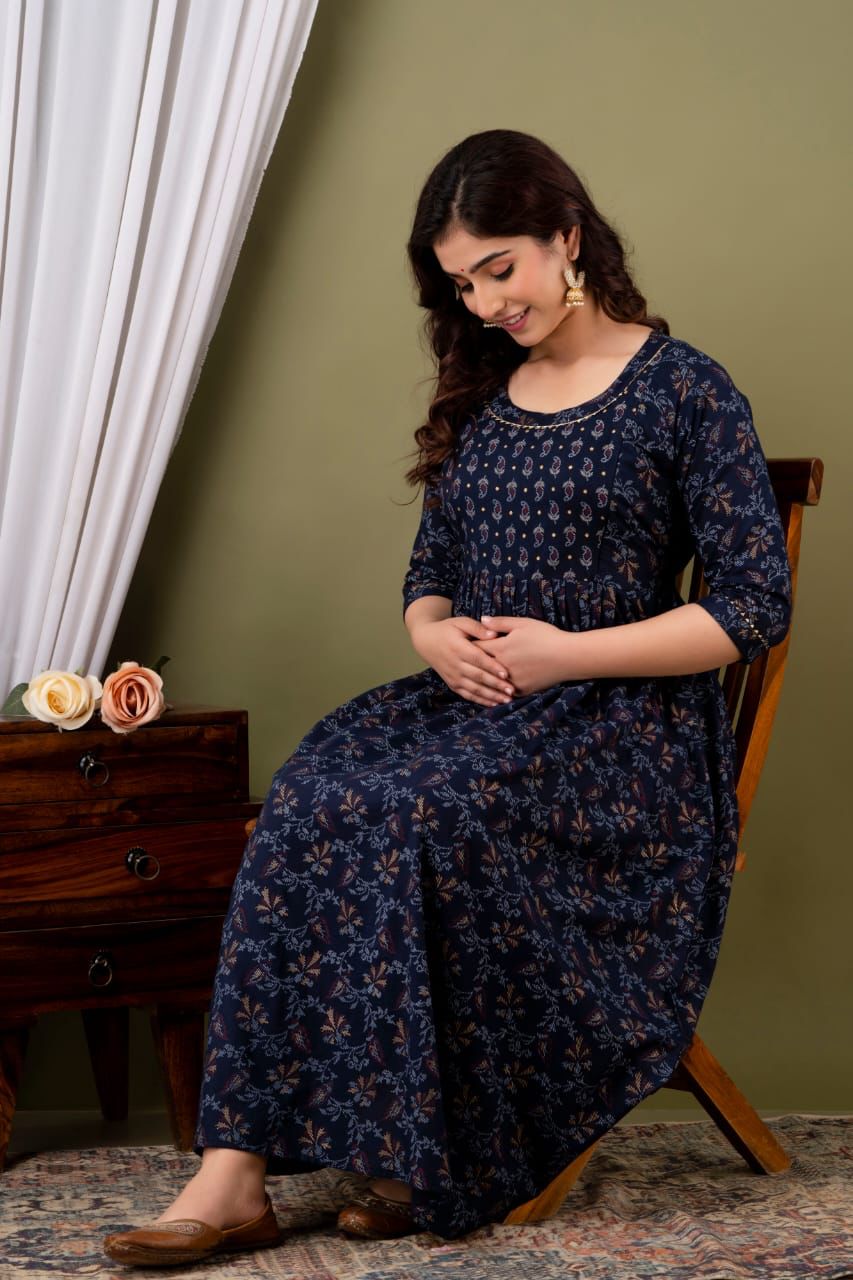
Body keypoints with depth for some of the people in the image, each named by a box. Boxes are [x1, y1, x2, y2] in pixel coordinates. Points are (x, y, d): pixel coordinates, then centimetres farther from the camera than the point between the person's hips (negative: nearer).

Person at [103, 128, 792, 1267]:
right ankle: (238, 1172, -30)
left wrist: (568, 653, -13)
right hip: (476, 705, 5)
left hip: (626, 724, -5)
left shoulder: (684, 391, -2)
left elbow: (757, 608, -7)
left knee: (404, 809, -31)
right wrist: (436, 633, -2)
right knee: (321, 782, -26)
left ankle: (440, 1168, -18)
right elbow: (430, 572, 23)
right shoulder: (481, 397, 17)